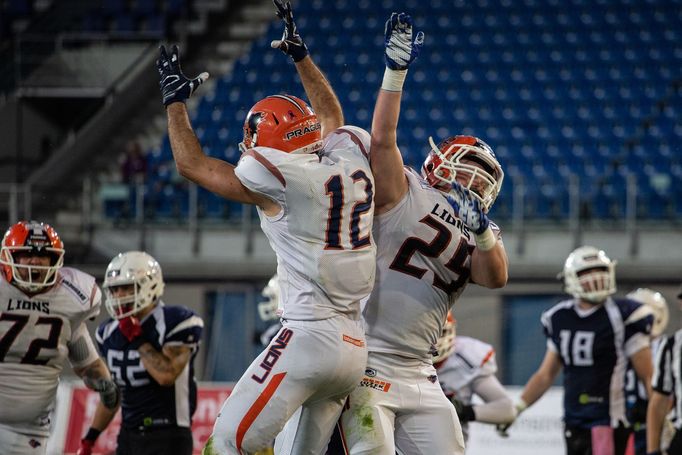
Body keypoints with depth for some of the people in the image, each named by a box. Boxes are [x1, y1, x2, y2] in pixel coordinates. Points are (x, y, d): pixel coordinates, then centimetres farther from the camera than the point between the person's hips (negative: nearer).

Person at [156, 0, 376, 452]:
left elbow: (193, 164, 8)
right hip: (358, 344, 8)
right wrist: (299, 51, 42)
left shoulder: (277, 178, -7)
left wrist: (175, 97, 21)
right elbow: (331, 117, 35)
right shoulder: (352, 156, 9)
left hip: (309, 338, -7)